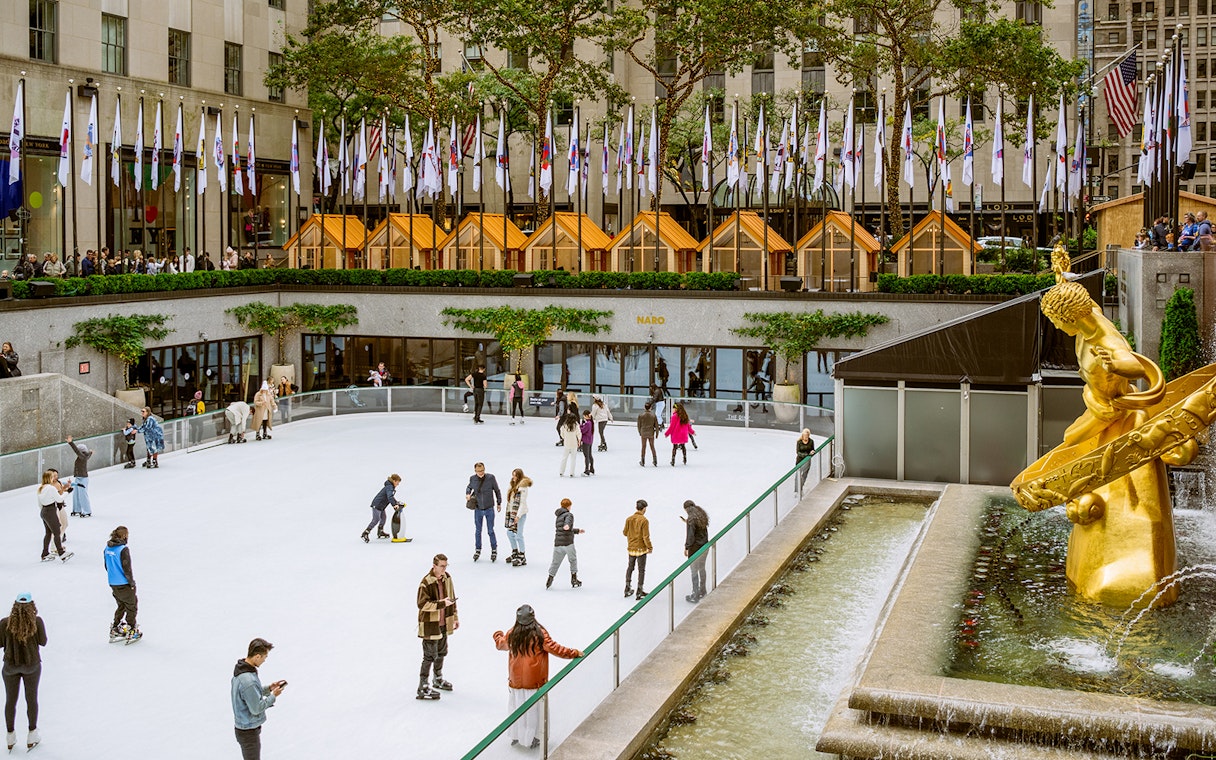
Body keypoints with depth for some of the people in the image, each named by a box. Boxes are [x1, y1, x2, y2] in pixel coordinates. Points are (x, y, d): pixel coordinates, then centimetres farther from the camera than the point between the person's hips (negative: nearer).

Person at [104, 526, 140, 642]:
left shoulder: (107, 548, 2)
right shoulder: (123, 550, -21)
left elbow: (107, 566, 12)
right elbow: (127, 569, -19)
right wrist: (132, 582, -7)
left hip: (113, 584, 7)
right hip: (124, 584, -7)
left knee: (121, 606, 24)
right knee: (131, 607, 9)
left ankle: (115, 630, 27)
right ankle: (131, 632, 14)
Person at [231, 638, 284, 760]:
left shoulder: (240, 669, -1)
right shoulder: (248, 680, -32)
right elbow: (256, 708, -25)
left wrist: (268, 688, 4)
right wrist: (273, 696, -13)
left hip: (242, 726, 10)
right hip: (249, 732, -10)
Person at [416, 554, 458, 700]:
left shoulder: (447, 578, 2)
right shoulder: (426, 582, -22)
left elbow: (451, 598, 14)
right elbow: (422, 604, -24)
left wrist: (455, 617, 17)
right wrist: (441, 604, -29)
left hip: (443, 624, 8)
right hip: (429, 625, -8)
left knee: (441, 652, 22)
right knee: (430, 656, -5)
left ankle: (438, 680, 43)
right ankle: (423, 689, 3)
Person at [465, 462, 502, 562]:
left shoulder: (491, 478, -12)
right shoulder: (472, 478, -6)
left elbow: (497, 490, 1)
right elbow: (469, 487, 16)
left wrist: (499, 503, 8)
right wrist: (468, 493, -5)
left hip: (489, 509, -2)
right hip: (478, 509, 2)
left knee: (490, 531, 3)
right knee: (478, 531, 12)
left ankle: (494, 550, 19)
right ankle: (477, 550, 28)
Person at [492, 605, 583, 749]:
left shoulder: (511, 634, -4)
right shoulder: (539, 633, -16)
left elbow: (500, 645, 15)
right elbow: (554, 648, -15)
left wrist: (497, 635, 38)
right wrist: (574, 653, -5)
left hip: (516, 681, 4)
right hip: (535, 681, -3)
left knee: (516, 706, 17)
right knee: (534, 709, 8)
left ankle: (515, 737, 29)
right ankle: (531, 739, 14)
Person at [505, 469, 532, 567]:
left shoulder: (523, 487, -15)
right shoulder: (512, 486, 10)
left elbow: (522, 503, -17)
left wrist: (518, 516, -19)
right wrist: (508, 513, 14)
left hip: (520, 514, -9)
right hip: (512, 513, 9)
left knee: (518, 535, -6)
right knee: (510, 533, 16)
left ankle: (522, 558, 4)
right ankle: (515, 553, 33)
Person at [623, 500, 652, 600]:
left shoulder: (629, 519, -2)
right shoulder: (644, 521, -18)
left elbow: (625, 533, 6)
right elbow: (646, 536, -17)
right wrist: (650, 547, -4)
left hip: (631, 548, 5)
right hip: (641, 549, -5)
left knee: (630, 567, 20)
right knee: (641, 570, 5)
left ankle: (627, 588, 25)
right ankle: (639, 591, 8)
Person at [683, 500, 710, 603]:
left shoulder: (691, 519, -19)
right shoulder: (702, 516, 6)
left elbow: (690, 535, -20)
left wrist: (686, 548, -10)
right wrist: (687, 523, 19)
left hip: (695, 548, -8)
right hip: (704, 546, 8)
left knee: (694, 571, 1)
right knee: (702, 569, 21)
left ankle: (695, 596, 5)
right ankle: (702, 592, 34)